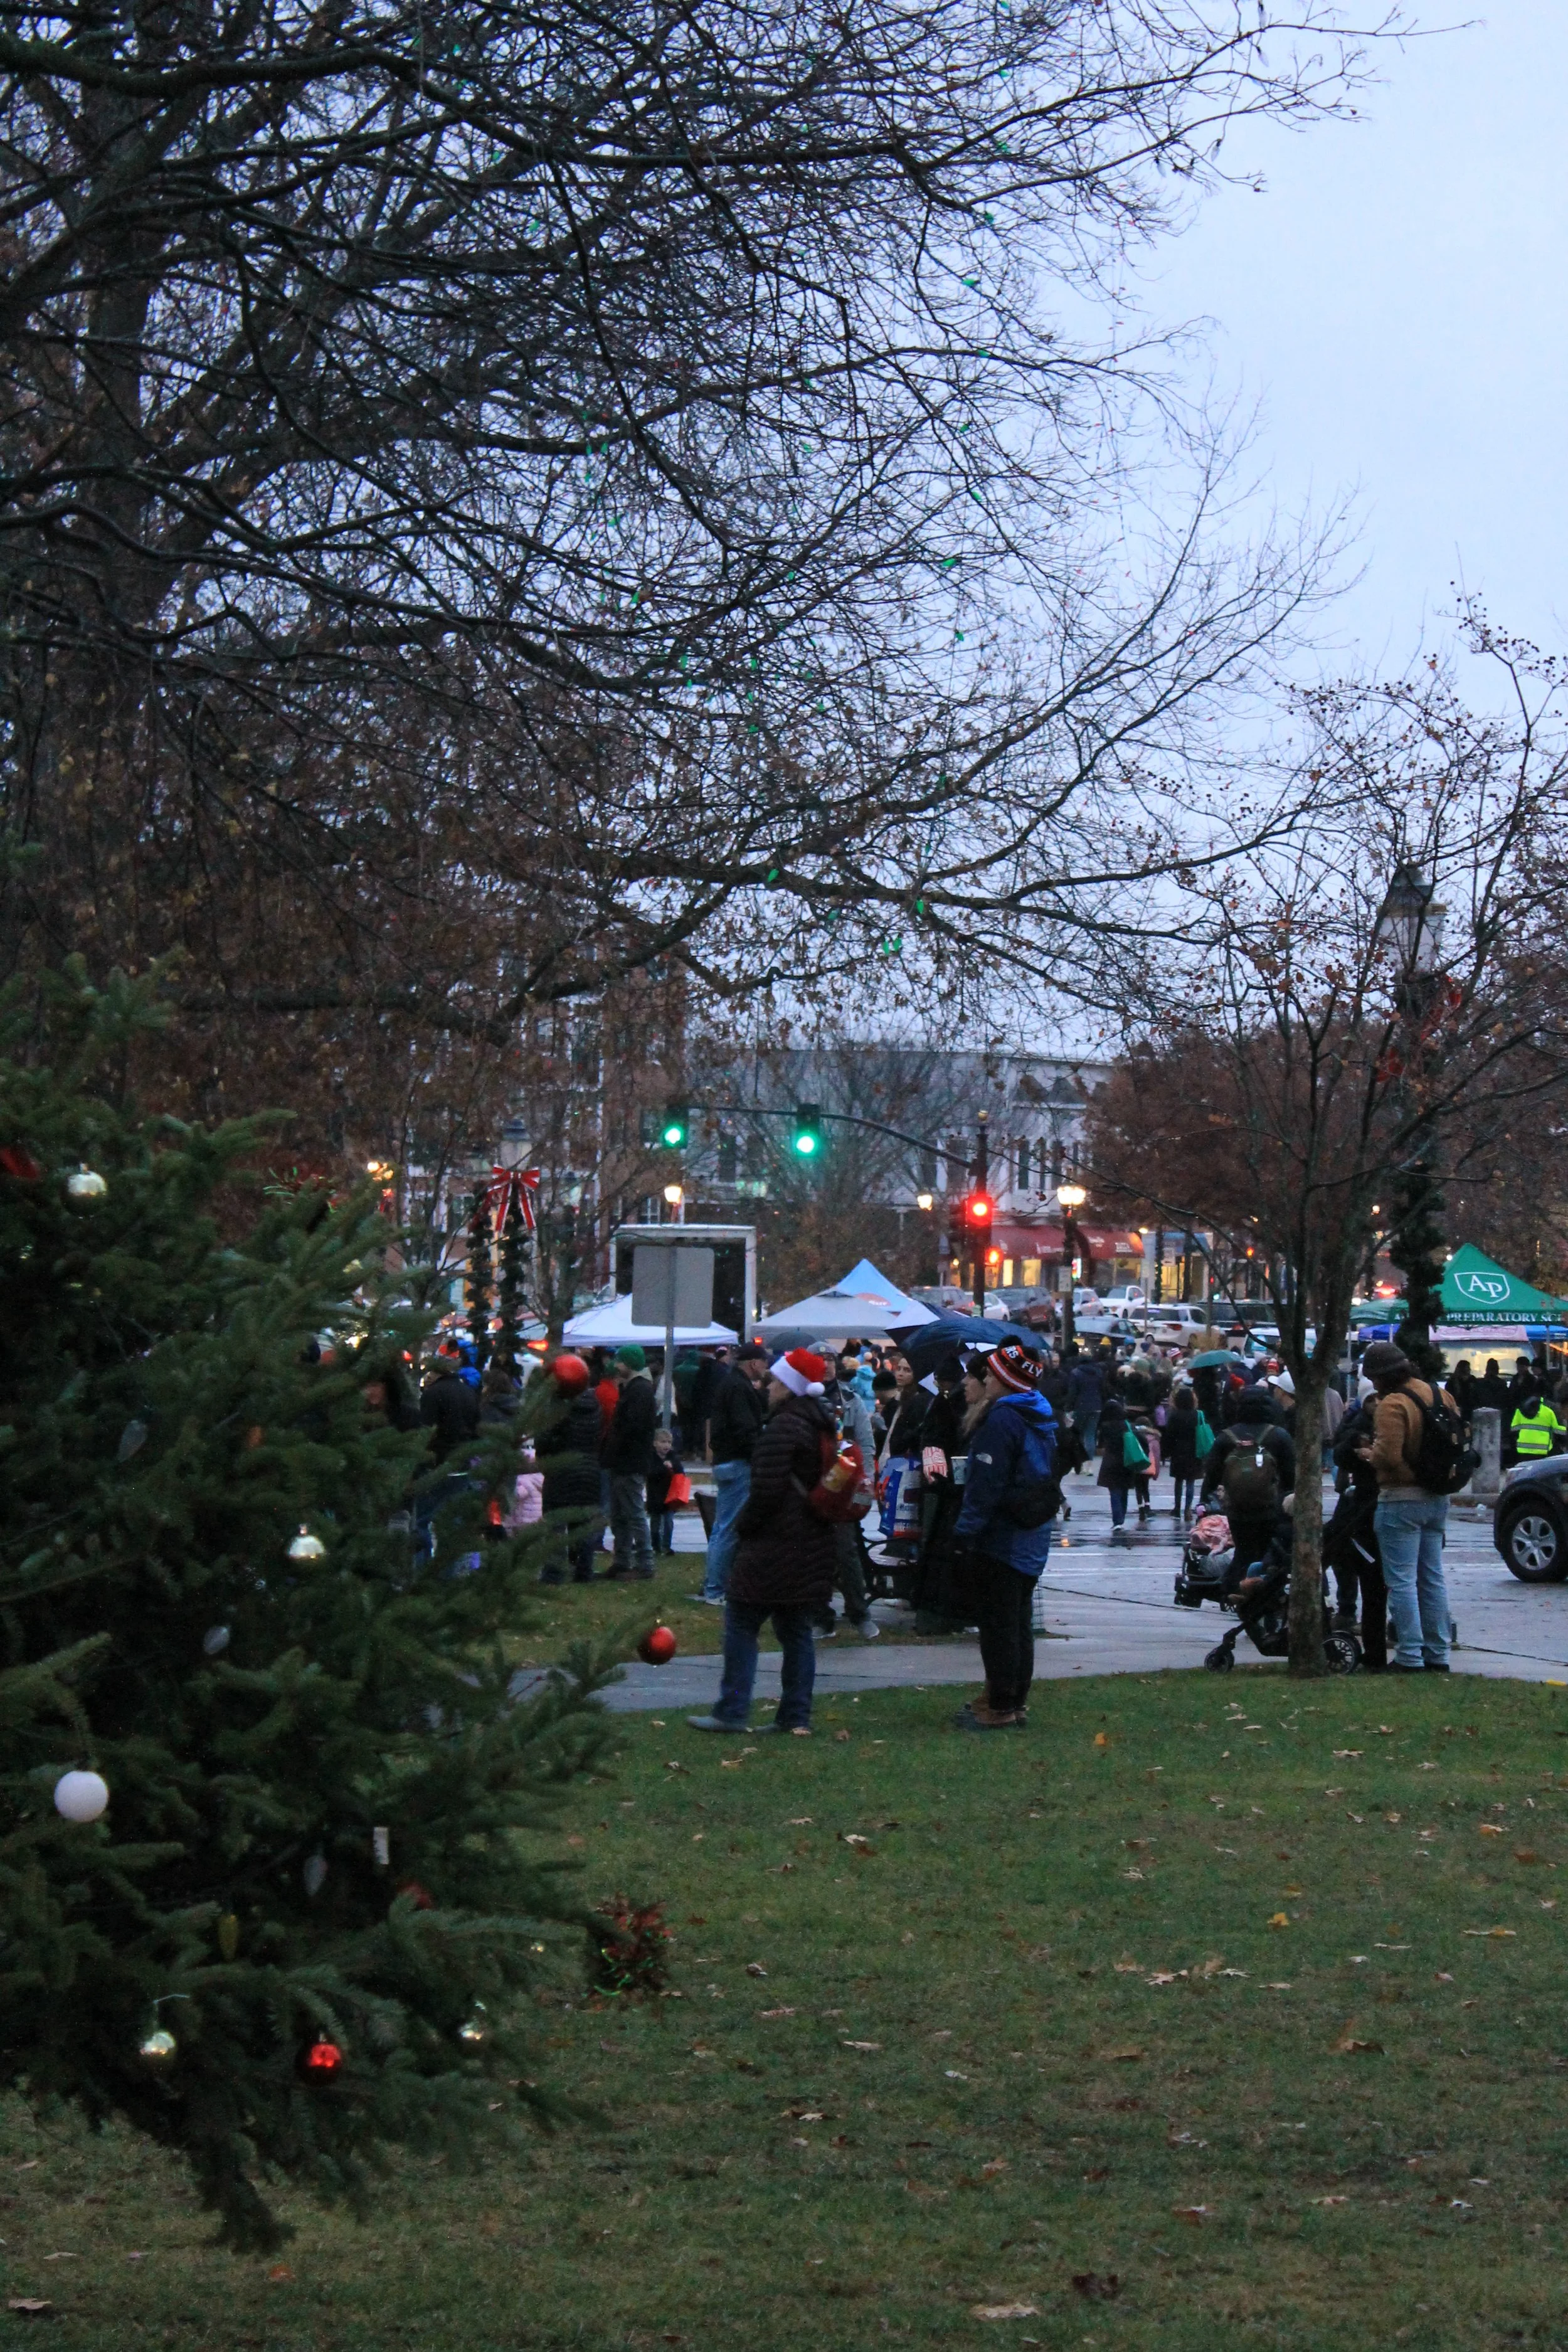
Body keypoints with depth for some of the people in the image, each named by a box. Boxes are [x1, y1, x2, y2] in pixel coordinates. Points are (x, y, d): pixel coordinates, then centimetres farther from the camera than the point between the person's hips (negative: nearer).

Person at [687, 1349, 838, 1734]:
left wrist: (746, 1527, -6)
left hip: (776, 1544, -9)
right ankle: (796, 1715, 11)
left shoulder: (783, 1427, -16)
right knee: (796, 1630, 12)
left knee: (741, 1623, -3)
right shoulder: (822, 1426, 14)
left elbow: (767, 1489, -22)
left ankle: (731, 1712, -6)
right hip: (815, 1542, 9)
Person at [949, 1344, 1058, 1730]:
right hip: (1033, 1539, 9)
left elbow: (986, 1484, -23)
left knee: (998, 1625, -4)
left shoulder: (1001, 1420, -18)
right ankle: (1016, 1703, 21)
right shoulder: (1041, 1419, 12)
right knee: (1019, 1622, 15)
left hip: (1000, 1539, -9)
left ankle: (999, 1708, -1)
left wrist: (966, 1532, -19)